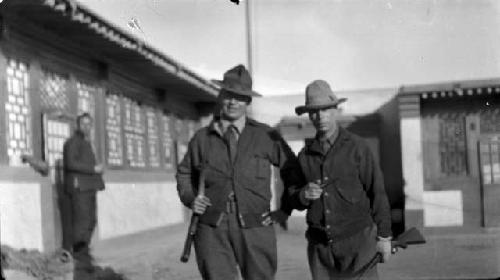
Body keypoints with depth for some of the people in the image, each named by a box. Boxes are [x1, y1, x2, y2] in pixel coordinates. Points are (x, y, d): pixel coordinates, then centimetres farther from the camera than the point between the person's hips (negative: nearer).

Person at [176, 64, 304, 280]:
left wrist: (284, 210, 6)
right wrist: (190, 199, 4)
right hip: (212, 231, 1)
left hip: (255, 229, 0)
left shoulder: (266, 137, 2)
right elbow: (184, 173, 21)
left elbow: (293, 171, 11)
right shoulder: (201, 138, 7)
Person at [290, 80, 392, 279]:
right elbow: (295, 202, 15)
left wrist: (384, 236, -1)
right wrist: (304, 196, -8)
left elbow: (377, 192, 0)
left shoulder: (356, 147, 0)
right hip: (320, 246, 3)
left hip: (357, 239, -3)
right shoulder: (305, 155, 10)